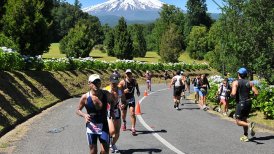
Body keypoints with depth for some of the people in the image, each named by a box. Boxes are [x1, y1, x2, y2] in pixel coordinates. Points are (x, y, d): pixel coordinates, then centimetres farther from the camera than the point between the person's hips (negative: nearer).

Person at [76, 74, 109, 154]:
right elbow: (78, 110, 0)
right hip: (91, 126, -1)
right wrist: (84, 115, -18)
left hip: (103, 126, 1)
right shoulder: (85, 97, -10)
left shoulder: (105, 94, -7)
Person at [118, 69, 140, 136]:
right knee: (123, 114, 15)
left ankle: (133, 129, -13)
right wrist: (124, 91, -31)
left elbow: (136, 85, 17)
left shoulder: (134, 81, -7)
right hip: (124, 99, -1)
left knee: (132, 114, -14)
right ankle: (124, 123, 48)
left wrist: (138, 91, 8)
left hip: (131, 99, 1)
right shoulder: (122, 82, -17)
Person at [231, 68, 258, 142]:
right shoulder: (249, 83, 5)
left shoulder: (235, 82, -8)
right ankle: (245, 136, 18)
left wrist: (232, 95, 2)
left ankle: (249, 125, -26)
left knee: (238, 122, 2)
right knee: (244, 119, 20)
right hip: (249, 102, 5)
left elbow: (233, 93, -20)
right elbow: (256, 93, -1)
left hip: (240, 103, -5)